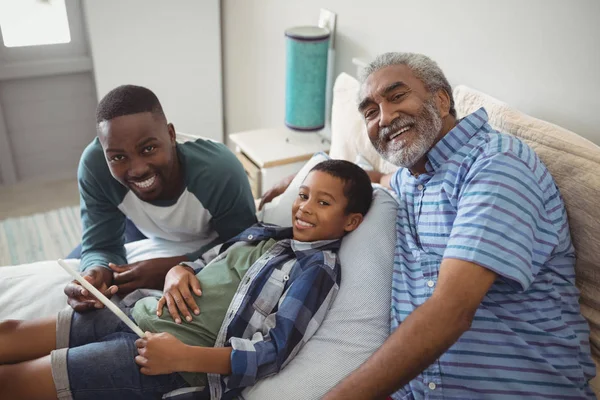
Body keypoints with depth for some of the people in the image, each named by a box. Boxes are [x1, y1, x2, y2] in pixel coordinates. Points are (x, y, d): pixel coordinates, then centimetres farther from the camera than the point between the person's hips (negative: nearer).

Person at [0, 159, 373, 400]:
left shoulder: (318, 268, -10)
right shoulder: (264, 233, 12)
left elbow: (275, 351, -17)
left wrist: (182, 357, -24)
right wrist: (177, 272, -5)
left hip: (178, 358, -7)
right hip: (141, 315, 8)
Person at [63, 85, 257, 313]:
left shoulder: (221, 172, -40)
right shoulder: (94, 166, -32)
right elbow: (101, 247, -24)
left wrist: (173, 268, -42)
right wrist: (96, 273, -49)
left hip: (212, 248, -1)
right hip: (147, 238, 2)